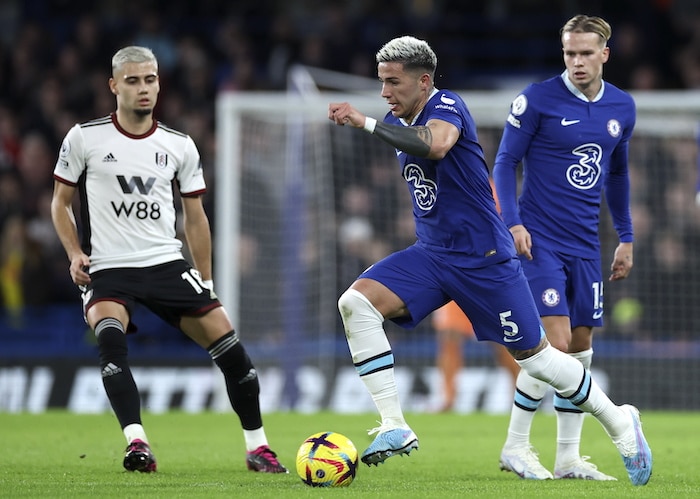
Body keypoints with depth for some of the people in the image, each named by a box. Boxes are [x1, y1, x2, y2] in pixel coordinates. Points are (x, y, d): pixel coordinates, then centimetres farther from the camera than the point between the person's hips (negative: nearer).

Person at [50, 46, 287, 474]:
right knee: (110, 334, -34)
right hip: (109, 269, -3)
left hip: (167, 263, 3)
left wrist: (206, 285, 14)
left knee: (226, 338, -10)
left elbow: (195, 218, 15)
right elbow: (61, 202, 10)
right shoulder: (85, 138, 1)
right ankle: (137, 443, -36)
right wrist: (75, 254, -5)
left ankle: (257, 447, 5)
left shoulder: (180, 146, 8)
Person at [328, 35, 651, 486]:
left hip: (484, 259, -7)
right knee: (356, 301, -16)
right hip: (431, 255, 7)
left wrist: (365, 122, -39)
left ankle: (619, 423, 25)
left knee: (534, 356, 2)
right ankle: (395, 427, -17)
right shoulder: (399, 124, 7)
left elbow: (435, 145, -41)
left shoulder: (447, 107, -17)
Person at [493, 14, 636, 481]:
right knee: (555, 342, -15)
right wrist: (513, 222, -14)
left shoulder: (622, 108, 7)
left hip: (585, 245, 6)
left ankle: (569, 457, 13)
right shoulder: (537, 100, -9)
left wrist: (626, 238, 18)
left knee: (581, 346, 6)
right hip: (541, 240, -5)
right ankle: (515, 447, -2)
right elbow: (506, 162, -3)